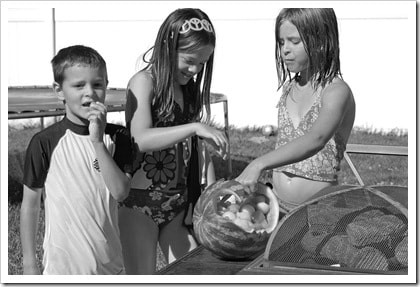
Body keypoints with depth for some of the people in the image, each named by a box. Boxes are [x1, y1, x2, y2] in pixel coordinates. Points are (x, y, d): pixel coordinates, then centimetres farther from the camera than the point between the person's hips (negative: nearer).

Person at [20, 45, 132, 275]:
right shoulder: (45, 142, -9)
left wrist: (98, 141, -21)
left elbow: (120, 192, -14)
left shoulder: (117, 137, -1)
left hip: (109, 262, 3)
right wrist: (29, 265, 0)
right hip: (63, 264, -3)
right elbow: (30, 206, -2)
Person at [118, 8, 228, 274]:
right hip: (140, 201, -6)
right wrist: (195, 127, -35)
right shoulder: (144, 82, -11)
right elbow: (140, 139, -27)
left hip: (178, 201, 6)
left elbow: (199, 148, 11)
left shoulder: (191, 90, 10)